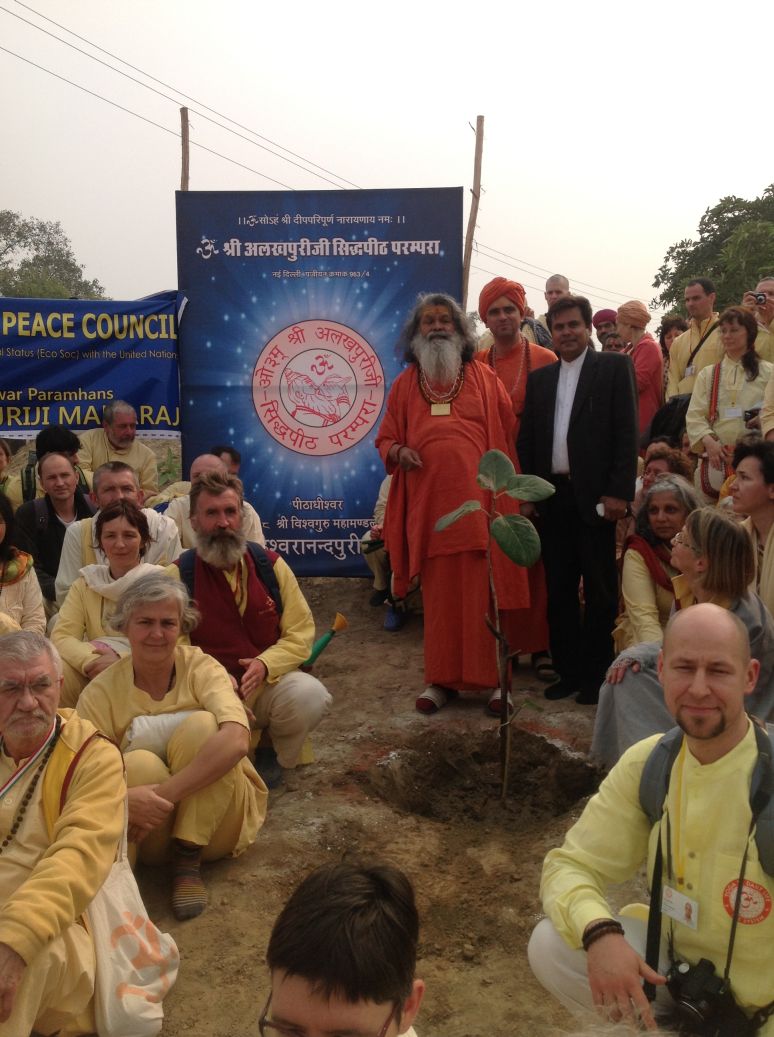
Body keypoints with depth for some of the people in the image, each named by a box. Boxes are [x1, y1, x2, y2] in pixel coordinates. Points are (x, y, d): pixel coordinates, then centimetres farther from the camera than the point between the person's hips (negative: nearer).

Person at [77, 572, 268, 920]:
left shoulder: (201, 668, -12)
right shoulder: (101, 692, -8)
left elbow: (236, 738, -30)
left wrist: (167, 793, -36)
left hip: (216, 822, 0)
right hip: (147, 830, 0)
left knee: (201, 725, -25)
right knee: (140, 764, -31)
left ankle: (188, 859, -15)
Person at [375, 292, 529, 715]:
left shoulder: (483, 378, 9)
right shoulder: (404, 385, 14)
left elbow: (507, 434, 7)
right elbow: (385, 438, 17)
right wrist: (397, 451, -7)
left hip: (478, 500, -1)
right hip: (428, 503, 2)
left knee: (483, 592, -1)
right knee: (438, 594, 4)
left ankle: (492, 677, 9)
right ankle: (442, 679, 14)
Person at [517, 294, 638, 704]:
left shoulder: (615, 367, 1)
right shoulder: (539, 378, 14)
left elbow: (627, 433, -6)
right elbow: (526, 439, 13)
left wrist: (618, 492, -13)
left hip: (594, 497, -4)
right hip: (552, 497, 5)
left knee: (600, 592, 5)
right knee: (558, 590, 10)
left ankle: (596, 674, 15)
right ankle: (568, 671, 20)